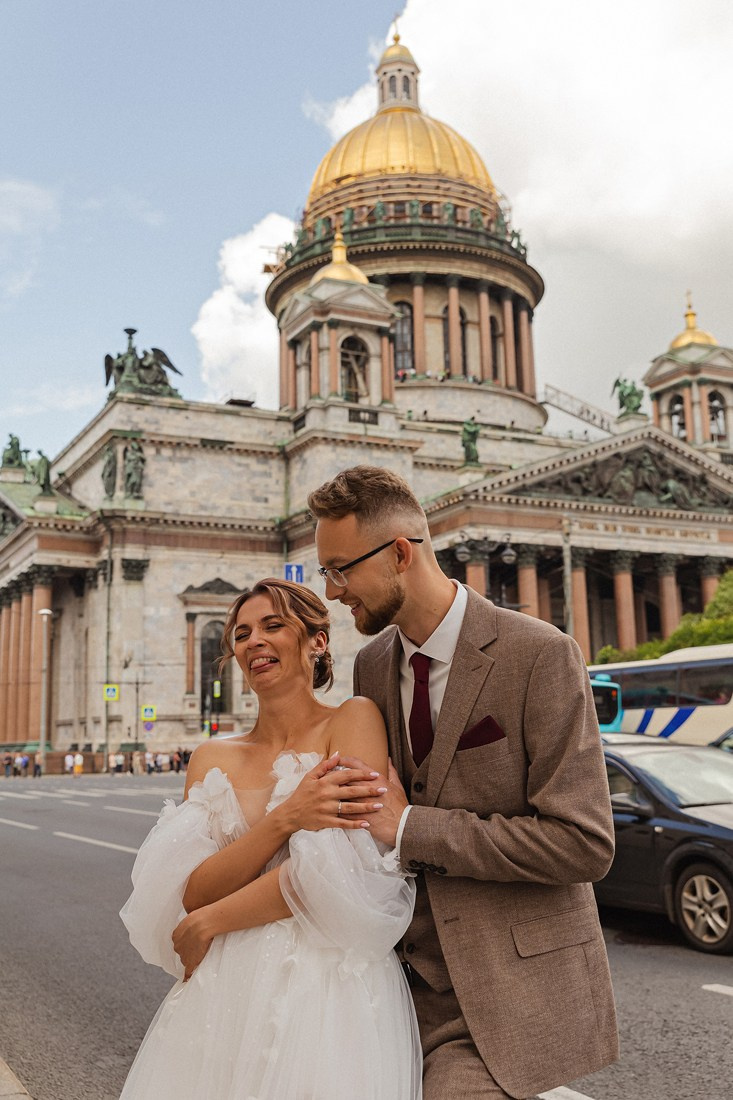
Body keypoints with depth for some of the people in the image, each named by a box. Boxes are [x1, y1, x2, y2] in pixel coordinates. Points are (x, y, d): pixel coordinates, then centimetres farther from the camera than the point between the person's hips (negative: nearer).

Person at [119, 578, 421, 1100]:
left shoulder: (354, 718, -5)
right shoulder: (213, 759, 8)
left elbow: (349, 865, -16)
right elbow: (190, 894, -3)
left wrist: (207, 923, -7)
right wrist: (285, 817, -20)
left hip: (327, 992, -4)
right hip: (224, 994, 4)